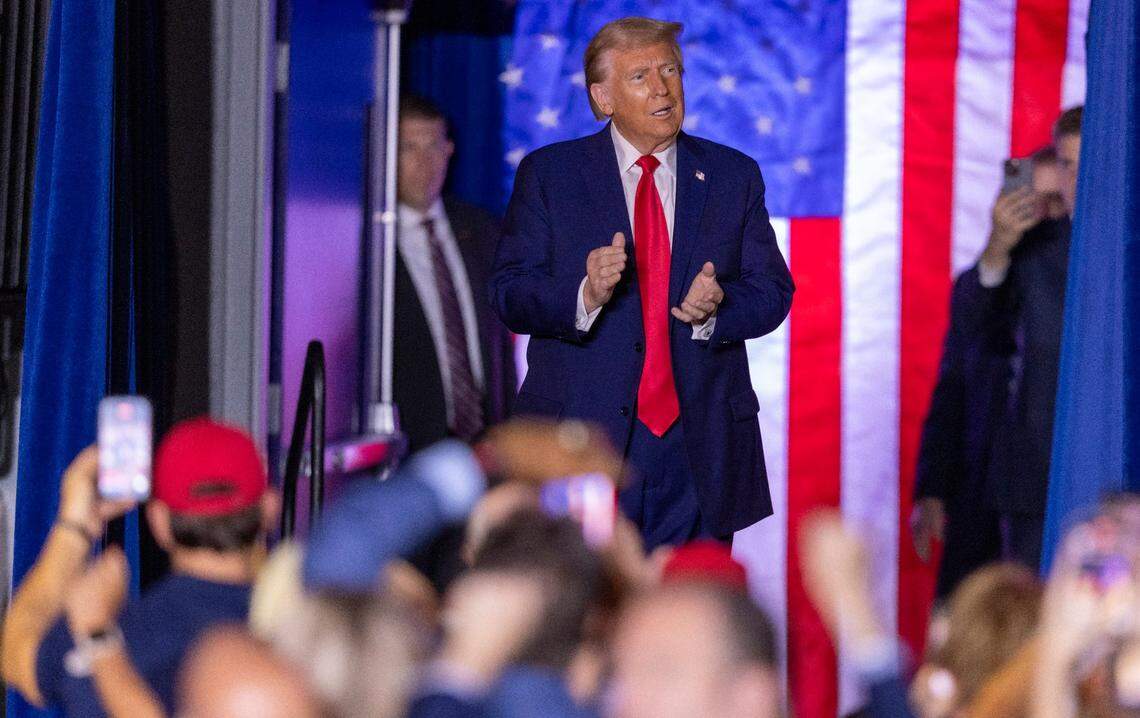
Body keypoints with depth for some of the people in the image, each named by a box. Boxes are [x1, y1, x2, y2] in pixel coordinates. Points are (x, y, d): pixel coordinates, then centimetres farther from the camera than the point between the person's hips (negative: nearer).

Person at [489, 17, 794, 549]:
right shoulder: (548, 175, 5)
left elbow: (772, 291, 6)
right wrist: (585, 296, -23)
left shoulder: (733, 176, 11)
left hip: (699, 443, 2)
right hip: (583, 440, -2)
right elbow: (510, 294, -3)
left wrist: (718, 306, -16)